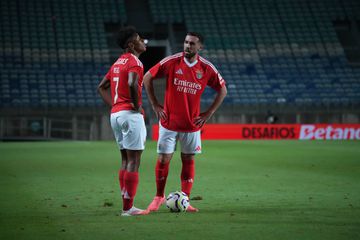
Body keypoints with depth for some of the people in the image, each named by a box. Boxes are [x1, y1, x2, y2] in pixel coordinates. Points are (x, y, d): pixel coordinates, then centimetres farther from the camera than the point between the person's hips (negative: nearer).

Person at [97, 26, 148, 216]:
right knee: (133, 162, -6)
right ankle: (128, 207, -7)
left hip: (115, 114, 9)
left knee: (126, 161, 13)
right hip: (130, 115, -9)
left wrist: (113, 106, 16)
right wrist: (137, 106, -17)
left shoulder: (118, 62, 17)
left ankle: (127, 205, 13)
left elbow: (102, 87, 23)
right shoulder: (134, 62, -11)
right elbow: (132, 84, -30)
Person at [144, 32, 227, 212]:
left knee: (188, 160, 4)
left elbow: (222, 90, 8)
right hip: (169, 122, -1)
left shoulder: (207, 68, -5)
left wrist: (207, 114, 1)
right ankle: (159, 197, 16)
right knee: (163, 159, -1)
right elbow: (147, 78, 0)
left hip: (192, 124, 1)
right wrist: (155, 105, -2)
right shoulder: (171, 62, -9)